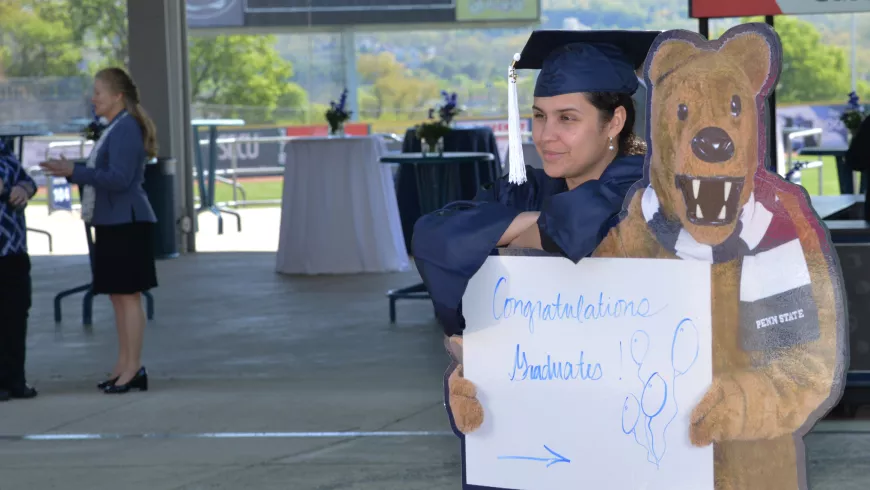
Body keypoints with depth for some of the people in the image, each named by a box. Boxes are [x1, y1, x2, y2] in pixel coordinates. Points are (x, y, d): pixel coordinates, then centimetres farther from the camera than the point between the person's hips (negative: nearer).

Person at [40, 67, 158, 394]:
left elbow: (119, 179, -22)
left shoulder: (126, 129, -15)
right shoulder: (114, 129, 16)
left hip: (125, 223, -10)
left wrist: (75, 172, -21)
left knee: (128, 295, -6)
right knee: (118, 297, 12)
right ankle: (124, 367, 18)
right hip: (111, 222, 10)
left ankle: (133, 369, -3)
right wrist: (71, 172, 15)